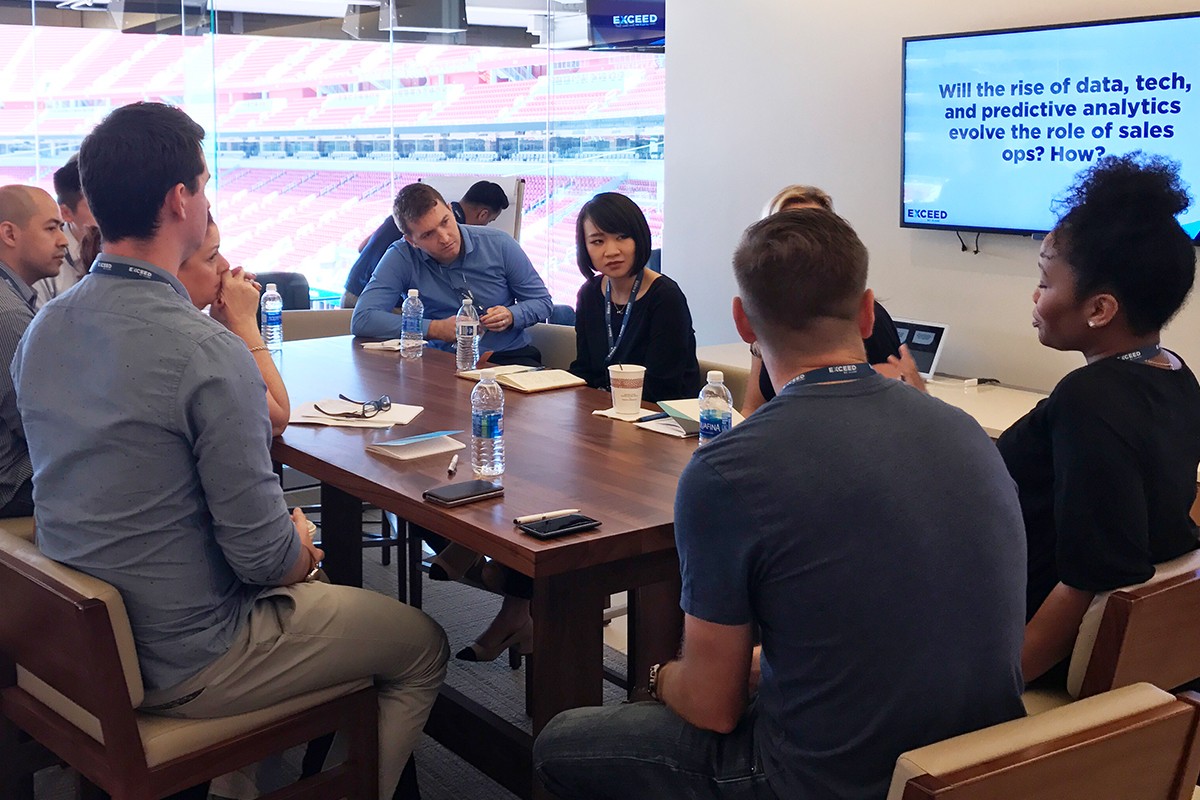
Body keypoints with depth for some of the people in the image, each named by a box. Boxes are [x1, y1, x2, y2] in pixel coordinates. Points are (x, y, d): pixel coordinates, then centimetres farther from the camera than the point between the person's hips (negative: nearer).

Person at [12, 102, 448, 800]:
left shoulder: (42, 330, -2)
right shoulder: (208, 352, -27)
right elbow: (265, 555, -23)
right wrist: (301, 546, -1)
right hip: (178, 668, -8)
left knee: (299, 580, 33)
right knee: (423, 648, 10)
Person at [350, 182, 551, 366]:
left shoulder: (499, 244, 1)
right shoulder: (401, 258, -4)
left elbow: (542, 301, 10)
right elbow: (361, 320, -14)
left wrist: (511, 316, -13)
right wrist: (435, 329, -17)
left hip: (511, 357, 0)